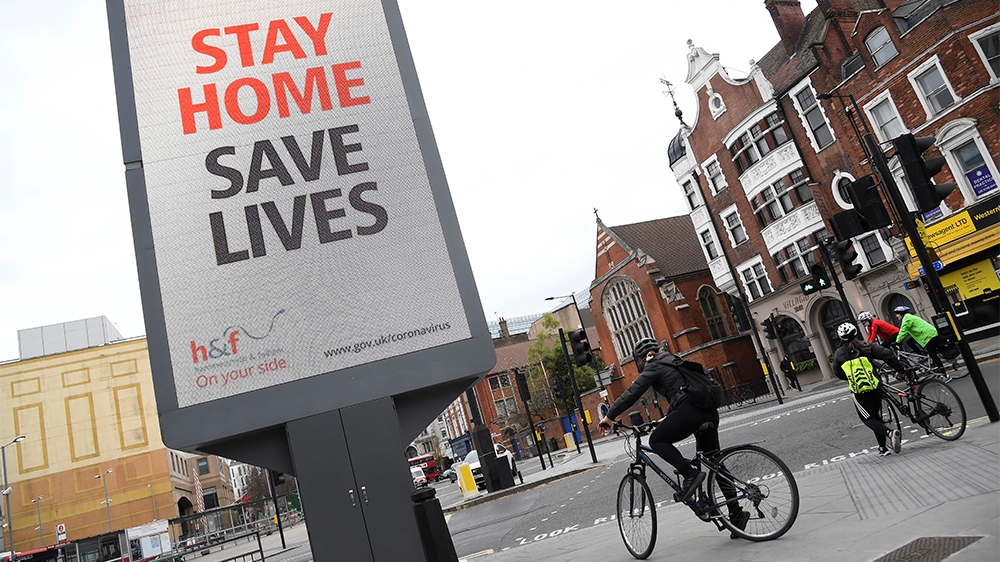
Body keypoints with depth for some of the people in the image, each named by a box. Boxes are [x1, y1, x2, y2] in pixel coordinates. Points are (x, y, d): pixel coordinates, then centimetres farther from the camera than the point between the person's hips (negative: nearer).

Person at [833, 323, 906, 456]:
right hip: (875, 387, 3)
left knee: (869, 419, 6)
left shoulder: (839, 354, -1)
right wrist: (901, 369, 3)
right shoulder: (866, 347, -1)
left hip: (859, 391, -3)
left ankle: (890, 433, -21)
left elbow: (838, 374, 11)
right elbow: (888, 355, -10)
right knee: (877, 417, 18)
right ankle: (883, 447, 18)